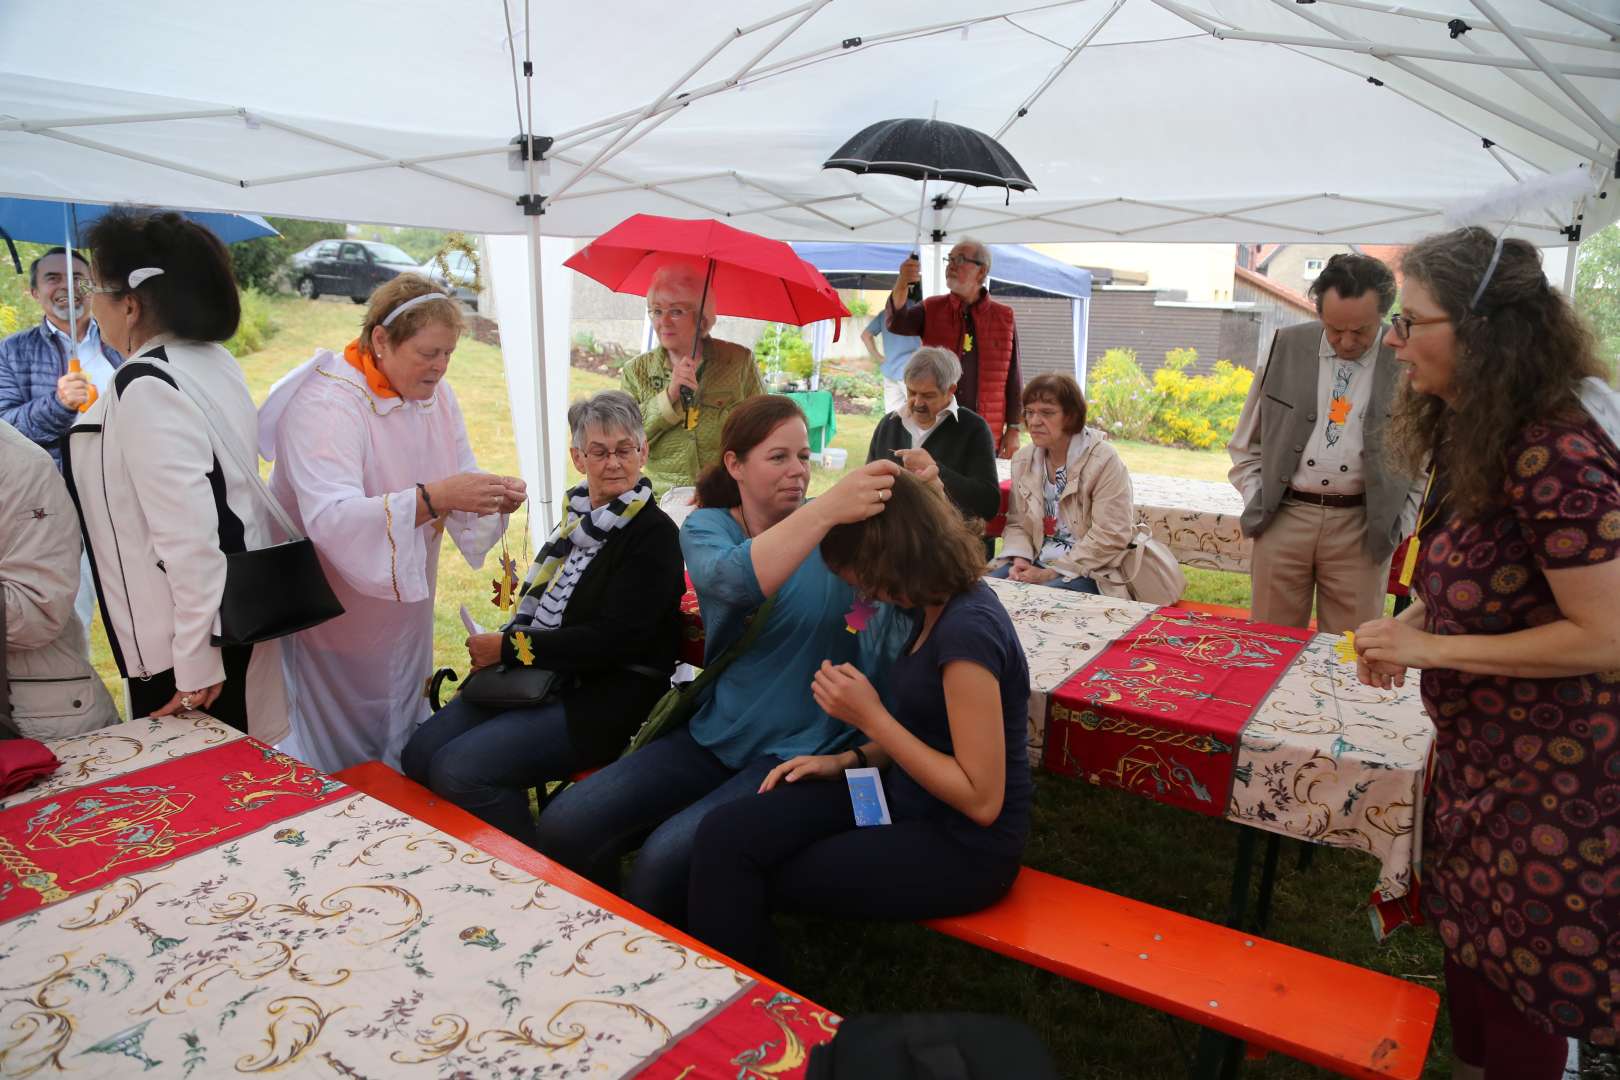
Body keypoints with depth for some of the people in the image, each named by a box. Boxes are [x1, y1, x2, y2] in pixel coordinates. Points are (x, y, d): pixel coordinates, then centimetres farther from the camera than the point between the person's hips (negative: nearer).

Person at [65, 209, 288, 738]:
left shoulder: (147, 388, -22)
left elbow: (188, 532, -27)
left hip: (186, 637, -8)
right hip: (237, 614, 8)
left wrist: (195, 664, -22)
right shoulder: (214, 362, 4)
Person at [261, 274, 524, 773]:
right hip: (334, 616, -6)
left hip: (403, 610, 7)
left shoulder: (435, 394, -2)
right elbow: (331, 519, -39)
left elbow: (459, 487, 0)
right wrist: (432, 498, -49)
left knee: (403, 739, 21)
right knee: (346, 753, 7)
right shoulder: (325, 404, -25)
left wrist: (495, 499, -22)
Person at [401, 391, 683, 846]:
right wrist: (498, 646, 0)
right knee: (420, 754, -3)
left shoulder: (654, 534, -12)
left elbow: (615, 638, -20)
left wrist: (510, 647, -15)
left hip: (606, 696, -8)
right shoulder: (580, 516, 11)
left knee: (459, 770, -20)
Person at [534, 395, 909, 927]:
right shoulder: (706, 528, -1)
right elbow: (733, 579, -25)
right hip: (717, 737, 3)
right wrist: (826, 509, -40)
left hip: (801, 750, -3)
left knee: (666, 858, -25)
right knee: (563, 828, -11)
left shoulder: (839, 528, -1)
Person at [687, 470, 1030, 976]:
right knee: (725, 835, -10)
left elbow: (981, 800, -23)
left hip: (964, 848, -8)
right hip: (908, 798, 8)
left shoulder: (968, 629, -26)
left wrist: (870, 716, -21)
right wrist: (849, 759, 4)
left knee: (746, 881, -7)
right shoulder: (941, 606, 3)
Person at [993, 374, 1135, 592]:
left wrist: (1052, 573, -17)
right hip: (1035, 564, 6)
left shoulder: (1104, 460, -11)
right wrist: (1020, 559, -8)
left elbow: (1110, 536, -16)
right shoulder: (1022, 460, 9)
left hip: (1086, 572, -6)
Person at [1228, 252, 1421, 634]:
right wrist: (1256, 501, 5)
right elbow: (1248, 440, 11)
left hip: (1362, 526, -1)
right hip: (1283, 516, 1)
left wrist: (1400, 523, 2)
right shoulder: (1287, 346, 3)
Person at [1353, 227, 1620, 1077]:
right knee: (1469, 942, 23)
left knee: (1523, 983, 11)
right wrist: (1409, 626, -3)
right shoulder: (1474, 433, 2)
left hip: (1550, 777, -8)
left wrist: (1430, 648, -22)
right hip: (1477, 752, 8)